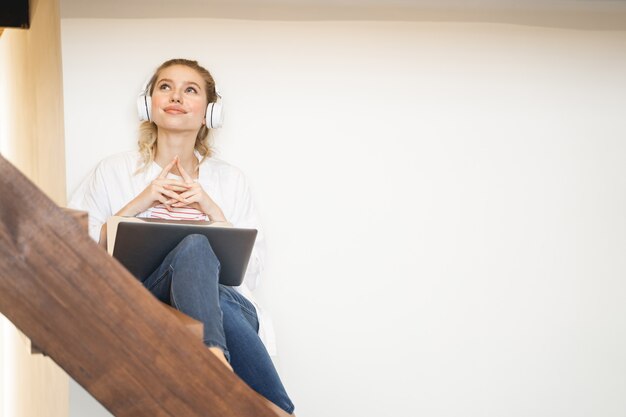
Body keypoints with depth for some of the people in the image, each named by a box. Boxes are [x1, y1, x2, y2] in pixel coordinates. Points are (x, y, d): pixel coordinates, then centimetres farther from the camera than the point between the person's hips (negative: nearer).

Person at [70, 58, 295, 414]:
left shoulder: (230, 179, 20)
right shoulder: (114, 172, 16)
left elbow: (251, 271, 12)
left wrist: (212, 209, -1)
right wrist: (137, 205, -2)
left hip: (229, 302, 2)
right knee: (195, 245, -35)